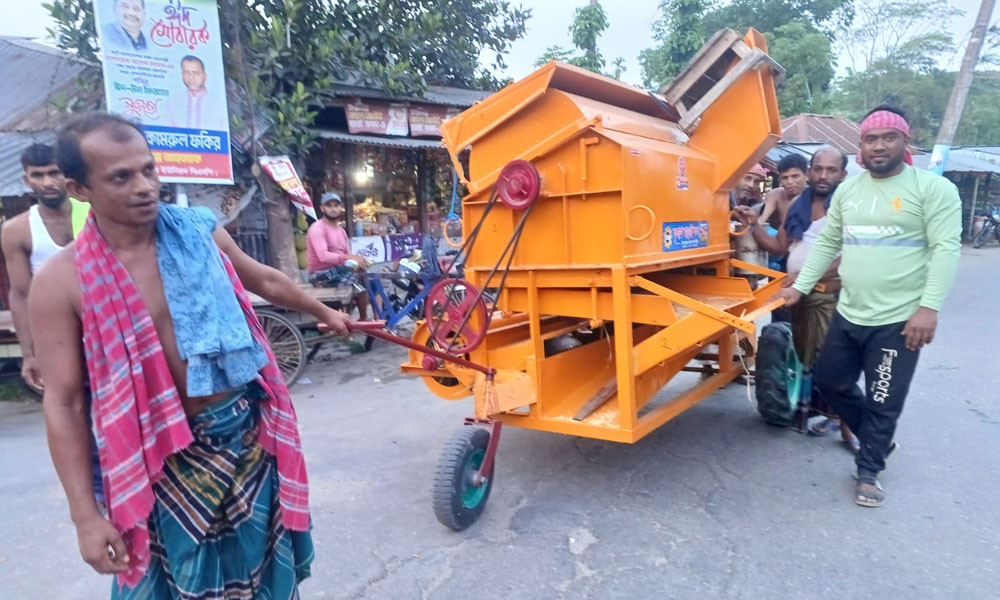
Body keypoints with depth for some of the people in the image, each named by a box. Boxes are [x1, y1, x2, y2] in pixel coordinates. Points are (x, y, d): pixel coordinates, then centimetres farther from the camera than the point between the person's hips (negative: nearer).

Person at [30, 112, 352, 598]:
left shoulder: (200, 232, -5)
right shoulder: (61, 281, -13)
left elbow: (267, 281, 13)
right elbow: (63, 405, -10)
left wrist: (324, 313, 26)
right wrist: (86, 515, -11)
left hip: (248, 432, 3)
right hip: (166, 460, -2)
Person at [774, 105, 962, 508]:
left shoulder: (933, 188, -7)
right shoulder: (848, 190, 10)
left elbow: (946, 249, -13)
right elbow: (827, 243, 14)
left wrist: (929, 306, -22)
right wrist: (800, 286, 7)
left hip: (899, 320, -6)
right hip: (848, 314, 6)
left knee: (883, 403, 4)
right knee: (831, 382, 15)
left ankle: (869, 471, 25)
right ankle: (878, 439, 39)